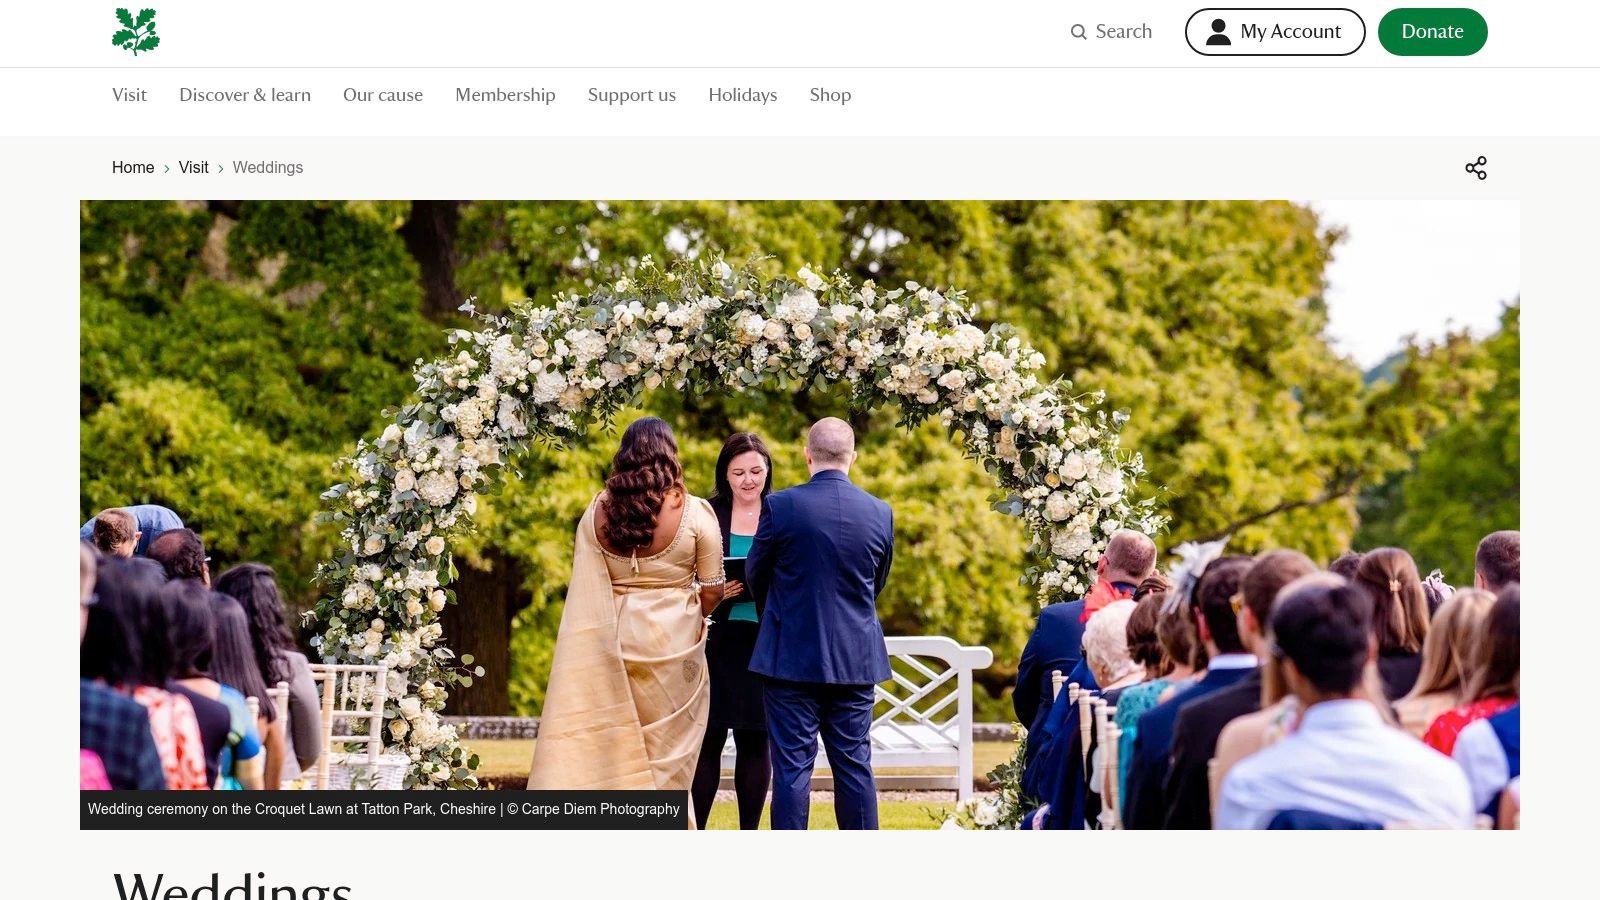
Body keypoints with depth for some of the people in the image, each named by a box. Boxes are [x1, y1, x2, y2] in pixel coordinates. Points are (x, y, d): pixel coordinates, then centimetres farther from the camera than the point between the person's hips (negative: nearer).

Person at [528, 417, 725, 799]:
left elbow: (583, 588, 3)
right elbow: (712, 591, -5)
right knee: (666, 750, 7)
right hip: (673, 640, -2)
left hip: (612, 640, 3)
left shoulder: (596, 512, 0)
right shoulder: (695, 513, -9)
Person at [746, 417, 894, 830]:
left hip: (793, 657, -3)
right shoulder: (880, 513, 0)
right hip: (856, 659, 3)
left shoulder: (780, 506, -10)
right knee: (855, 765, 9)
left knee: (792, 766, 1)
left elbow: (755, 576, 3)